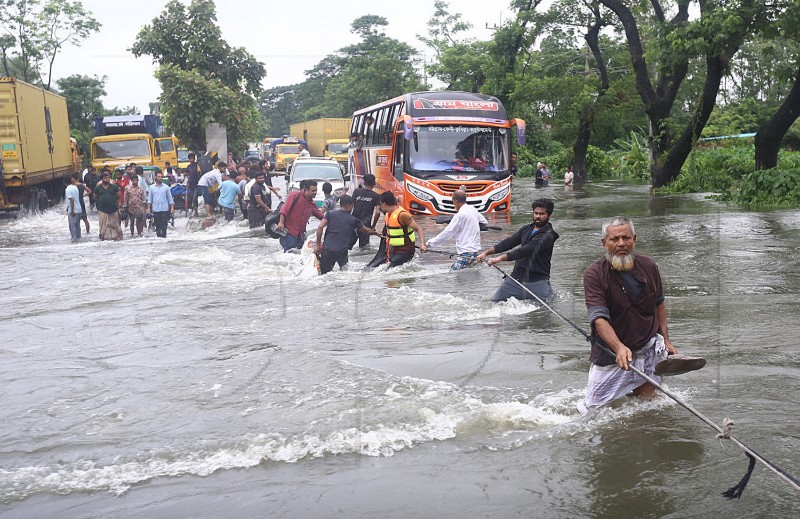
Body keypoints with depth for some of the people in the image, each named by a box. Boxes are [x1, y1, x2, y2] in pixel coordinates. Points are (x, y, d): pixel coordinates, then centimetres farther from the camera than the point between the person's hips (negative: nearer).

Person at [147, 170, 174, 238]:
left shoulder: (166, 187, 3)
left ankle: (163, 236, -1)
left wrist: (172, 207, -3)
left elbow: (170, 198, 5)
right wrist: (148, 208, 2)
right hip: (155, 209, 1)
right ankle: (158, 236, 12)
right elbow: (149, 199, 9)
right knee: (157, 225, 5)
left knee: (164, 225, -4)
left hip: (165, 209, -1)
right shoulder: (152, 187, 6)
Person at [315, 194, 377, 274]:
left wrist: (318, 244, 1)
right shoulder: (353, 220, 11)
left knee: (325, 274, 5)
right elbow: (367, 231, 25)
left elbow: (320, 227, -5)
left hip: (327, 249, 0)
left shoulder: (330, 213, 7)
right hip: (342, 252, 0)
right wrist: (376, 232, 45)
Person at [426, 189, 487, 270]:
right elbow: (485, 223, 25)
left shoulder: (460, 215, -15)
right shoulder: (473, 210, 9)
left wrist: (429, 244, -7)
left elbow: (447, 233, -13)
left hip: (467, 253, -9)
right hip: (475, 249, 9)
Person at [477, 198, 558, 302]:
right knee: (494, 302, 0)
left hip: (537, 281, -5)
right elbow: (509, 242, 6)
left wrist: (500, 258, -30)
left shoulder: (548, 236, -13)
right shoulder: (526, 229, 11)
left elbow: (526, 251, -23)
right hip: (517, 277, 5)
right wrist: (487, 252, -7)